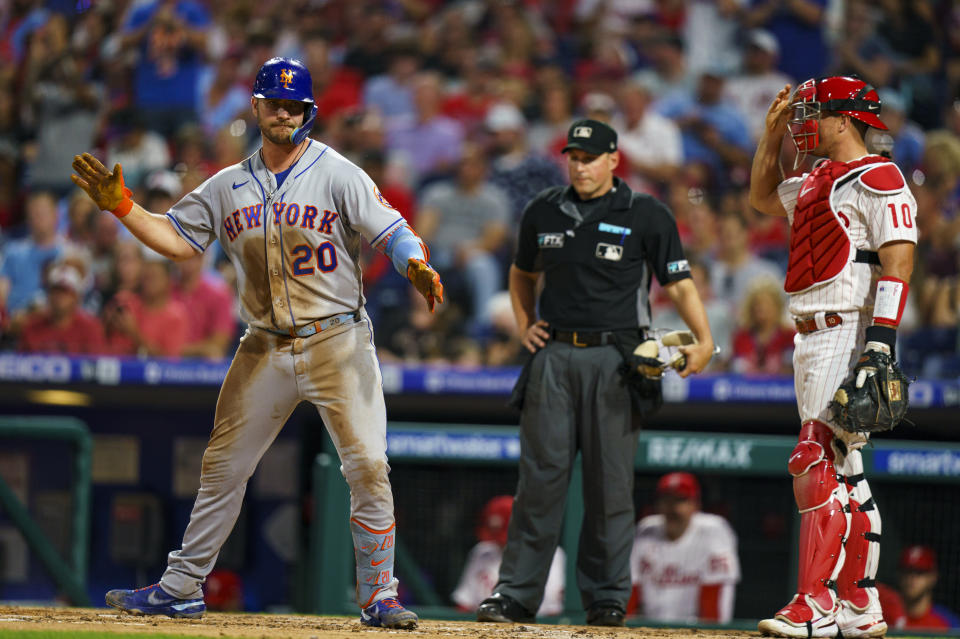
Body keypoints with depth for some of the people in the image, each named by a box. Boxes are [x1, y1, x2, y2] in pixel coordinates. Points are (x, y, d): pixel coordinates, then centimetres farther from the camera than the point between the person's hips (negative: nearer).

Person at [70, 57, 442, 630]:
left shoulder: (338, 175, -5)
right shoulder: (228, 187, 9)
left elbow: (391, 231, -12)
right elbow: (177, 239, 11)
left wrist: (417, 266, -33)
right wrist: (120, 204, 0)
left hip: (337, 342, -4)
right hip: (266, 348, 4)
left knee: (367, 465, -11)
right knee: (223, 468, 7)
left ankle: (379, 598, -2)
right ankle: (182, 588, 16)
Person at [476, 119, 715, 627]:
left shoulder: (645, 216, 0)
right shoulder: (543, 213, 11)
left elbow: (678, 283, -4)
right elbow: (522, 274, 27)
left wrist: (703, 339, -17)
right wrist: (524, 327, 12)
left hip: (615, 358, -3)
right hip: (554, 355, 3)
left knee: (610, 480, 0)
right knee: (540, 474, -1)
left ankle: (607, 597, 7)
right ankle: (516, 592, 0)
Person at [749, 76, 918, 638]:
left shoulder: (877, 179, -9)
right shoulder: (816, 183, 20)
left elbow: (898, 262, -17)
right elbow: (763, 196, 38)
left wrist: (880, 342, -26)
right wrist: (774, 131, 24)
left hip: (849, 334, -10)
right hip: (811, 339, 10)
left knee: (817, 461, -16)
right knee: (841, 471, 9)